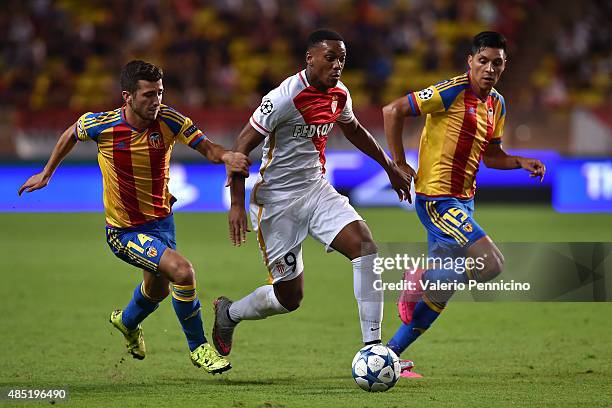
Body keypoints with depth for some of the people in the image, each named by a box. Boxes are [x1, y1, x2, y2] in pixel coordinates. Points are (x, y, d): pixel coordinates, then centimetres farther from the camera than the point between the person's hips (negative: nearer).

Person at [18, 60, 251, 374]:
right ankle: (198, 347, -3)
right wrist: (46, 173, 12)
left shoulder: (169, 120, -16)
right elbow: (71, 134, 2)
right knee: (182, 271, -25)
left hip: (162, 220, 5)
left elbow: (207, 148, -18)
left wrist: (227, 157, -41)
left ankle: (127, 322, 63)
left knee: (158, 288, 27)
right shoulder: (99, 125, -20)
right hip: (124, 230, -5)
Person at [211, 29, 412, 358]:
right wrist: (237, 204, -19)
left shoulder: (339, 95, 2)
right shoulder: (285, 98, -21)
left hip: (316, 189, 6)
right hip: (277, 201, -6)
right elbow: (242, 146, -16)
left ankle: (372, 347, -17)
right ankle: (228, 313, 33)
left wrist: (390, 167, 30)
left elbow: (354, 130, 25)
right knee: (289, 297, 0)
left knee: (364, 245, -19)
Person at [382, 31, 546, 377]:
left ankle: (389, 355, 20)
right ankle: (420, 280, -2)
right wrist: (399, 164, -13)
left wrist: (521, 163, 5)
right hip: (437, 199, -9)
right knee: (492, 263, -21)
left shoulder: (497, 104, 12)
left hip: (463, 202, 9)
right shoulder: (453, 92, -14)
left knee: (440, 291, 11)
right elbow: (394, 111, -14)